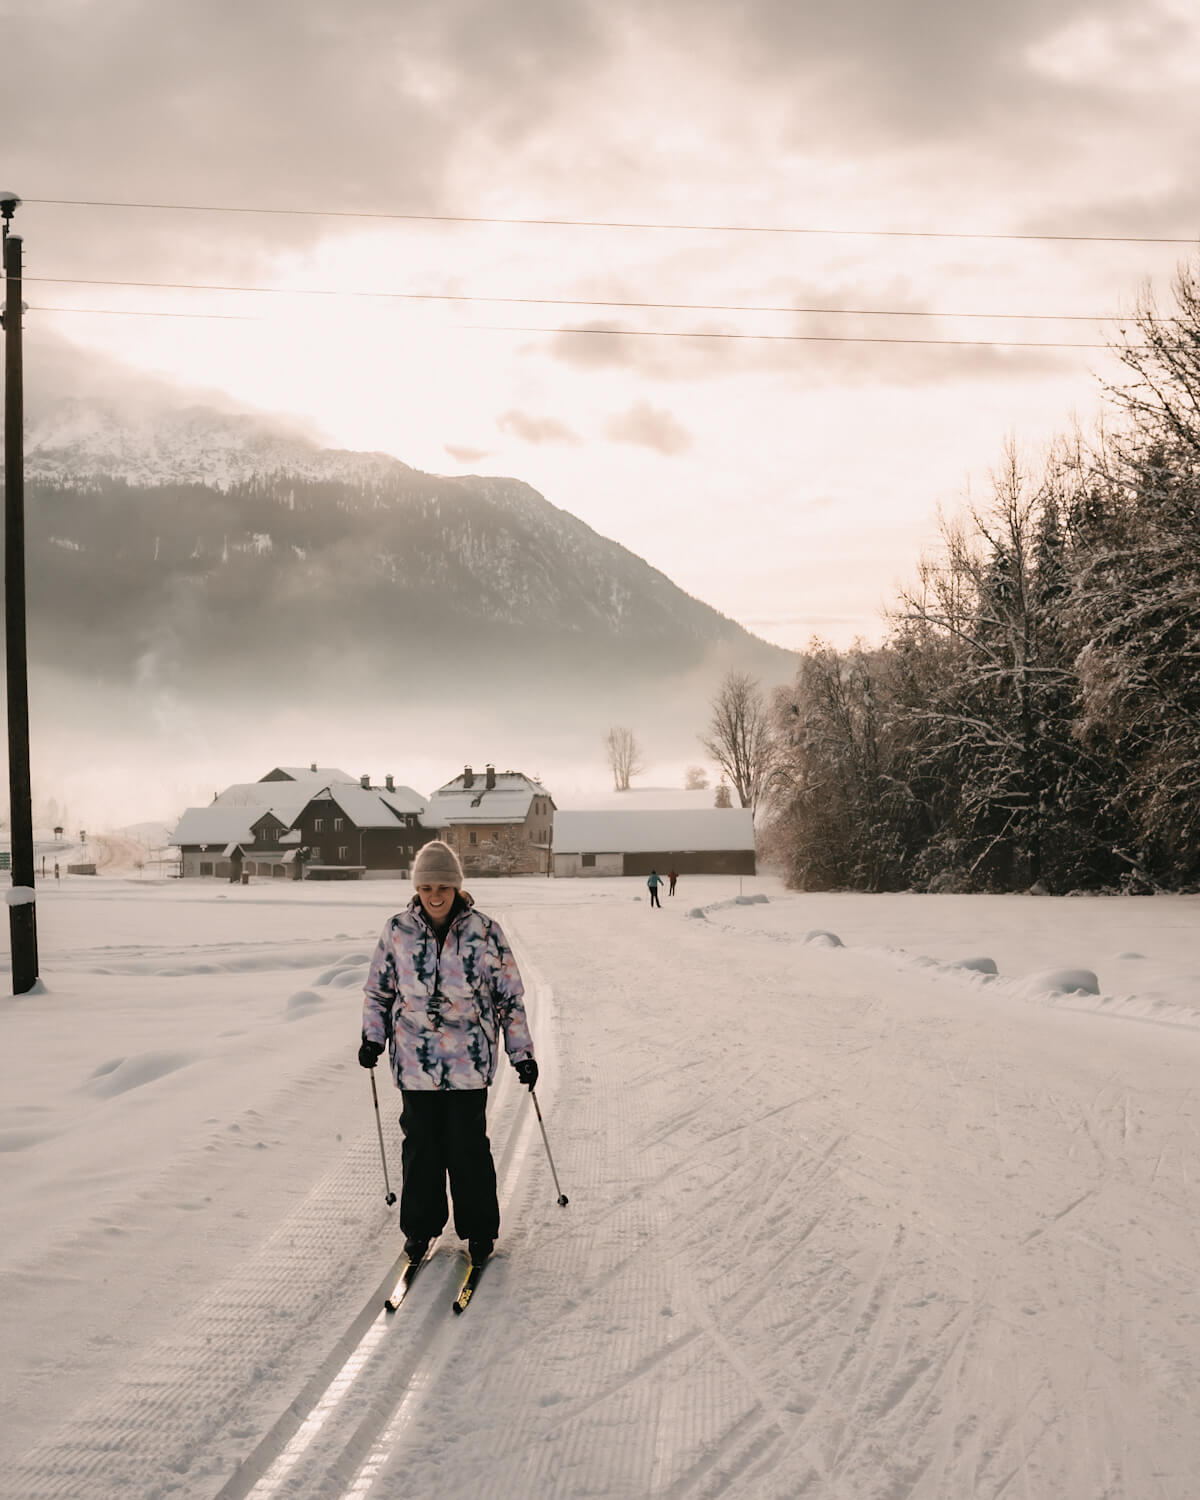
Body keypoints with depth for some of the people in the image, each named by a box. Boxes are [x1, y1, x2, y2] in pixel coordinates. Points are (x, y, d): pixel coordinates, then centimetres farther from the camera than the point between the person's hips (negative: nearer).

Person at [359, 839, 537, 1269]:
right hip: (416, 1059, 2)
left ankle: (479, 1229, 19)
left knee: (468, 1145, 2)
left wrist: (522, 1053, 1)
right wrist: (372, 1037, 1)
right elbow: (378, 988, 12)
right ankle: (420, 1226, 26)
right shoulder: (398, 931, 0)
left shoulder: (485, 932, -5)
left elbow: (510, 996, 1)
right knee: (420, 1144, 9)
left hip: (468, 1062, -2)